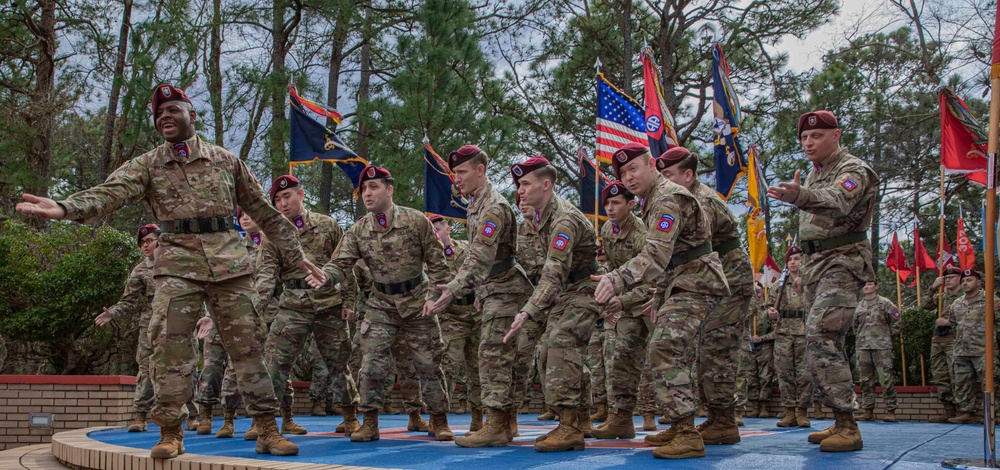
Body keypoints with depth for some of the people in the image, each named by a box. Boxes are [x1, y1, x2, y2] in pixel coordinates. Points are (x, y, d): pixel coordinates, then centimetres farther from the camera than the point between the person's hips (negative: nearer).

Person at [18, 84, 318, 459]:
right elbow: (111, 193, -9)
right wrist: (64, 208, -29)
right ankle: (170, 433, -2)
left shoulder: (225, 161, 12)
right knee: (169, 342, -11)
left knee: (246, 344, -1)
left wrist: (296, 255, 15)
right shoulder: (148, 165, 9)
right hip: (177, 261, 0)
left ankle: (268, 431, 3)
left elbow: (262, 210, 16)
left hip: (228, 259, 0)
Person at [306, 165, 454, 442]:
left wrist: (433, 295, -12)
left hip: (417, 303, -2)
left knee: (428, 364, 4)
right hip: (381, 305, 2)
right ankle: (370, 424, 2)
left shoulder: (416, 221, -9)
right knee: (372, 364, -8)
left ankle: (439, 421, 18)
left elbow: (436, 262, -5)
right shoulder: (358, 231, -3)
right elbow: (341, 264, -10)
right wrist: (324, 277, -31)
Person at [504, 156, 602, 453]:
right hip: (566, 292, 11)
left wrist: (528, 312, -44)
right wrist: (543, 303, 16)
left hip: (585, 289, -10)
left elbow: (554, 273, -36)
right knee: (549, 351, 8)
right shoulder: (544, 214, 6)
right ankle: (580, 420, 15)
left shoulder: (564, 220, -26)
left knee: (561, 345, -24)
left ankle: (570, 427, -25)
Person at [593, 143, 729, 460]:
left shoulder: (668, 199, -18)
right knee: (660, 351, 14)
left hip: (695, 284, -11)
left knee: (665, 350, -22)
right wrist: (659, 300, 22)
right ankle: (678, 427, 22)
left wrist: (617, 280, -45)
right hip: (681, 283, 11)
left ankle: (687, 435, -27)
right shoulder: (653, 202, 17)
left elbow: (656, 255, -33)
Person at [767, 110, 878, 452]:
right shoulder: (814, 173, 18)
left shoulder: (853, 170, -12)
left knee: (821, 338, -21)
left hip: (842, 262, -9)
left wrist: (799, 196, -53)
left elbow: (837, 201, -35)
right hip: (815, 263, 10)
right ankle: (841, 424, 19)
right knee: (827, 343, 11)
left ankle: (848, 428, -21)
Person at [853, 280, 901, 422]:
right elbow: (855, 325, 27)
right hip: (863, 347, 5)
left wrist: (887, 335, 3)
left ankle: (891, 411, -4)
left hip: (882, 347, -5)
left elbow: (897, 322, 3)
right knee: (866, 380, 5)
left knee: (886, 379, -8)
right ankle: (868, 411, 10)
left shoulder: (885, 303, 1)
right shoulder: (859, 306, 14)